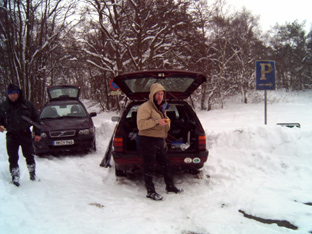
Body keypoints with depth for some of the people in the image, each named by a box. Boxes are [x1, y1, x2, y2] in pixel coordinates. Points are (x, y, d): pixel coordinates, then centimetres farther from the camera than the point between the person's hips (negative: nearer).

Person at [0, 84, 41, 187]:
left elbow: (35, 119, 6)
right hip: (11, 136, 0)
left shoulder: (27, 104, 1)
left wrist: (37, 133, 2)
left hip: (25, 134, 0)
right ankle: (15, 178, 12)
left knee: (29, 156, 9)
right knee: (13, 158, 2)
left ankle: (32, 174, 25)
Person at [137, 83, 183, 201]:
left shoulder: (161, 108, 19)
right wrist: (157, 122, -26)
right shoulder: (145, 107, -12)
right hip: (147, 141, -9)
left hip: (159, 141, 9)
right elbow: (141, 124, -23)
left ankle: (170, 186, 32)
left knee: (165, 164, 17)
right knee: (149, 167, 0)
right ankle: (151, 192, 10)